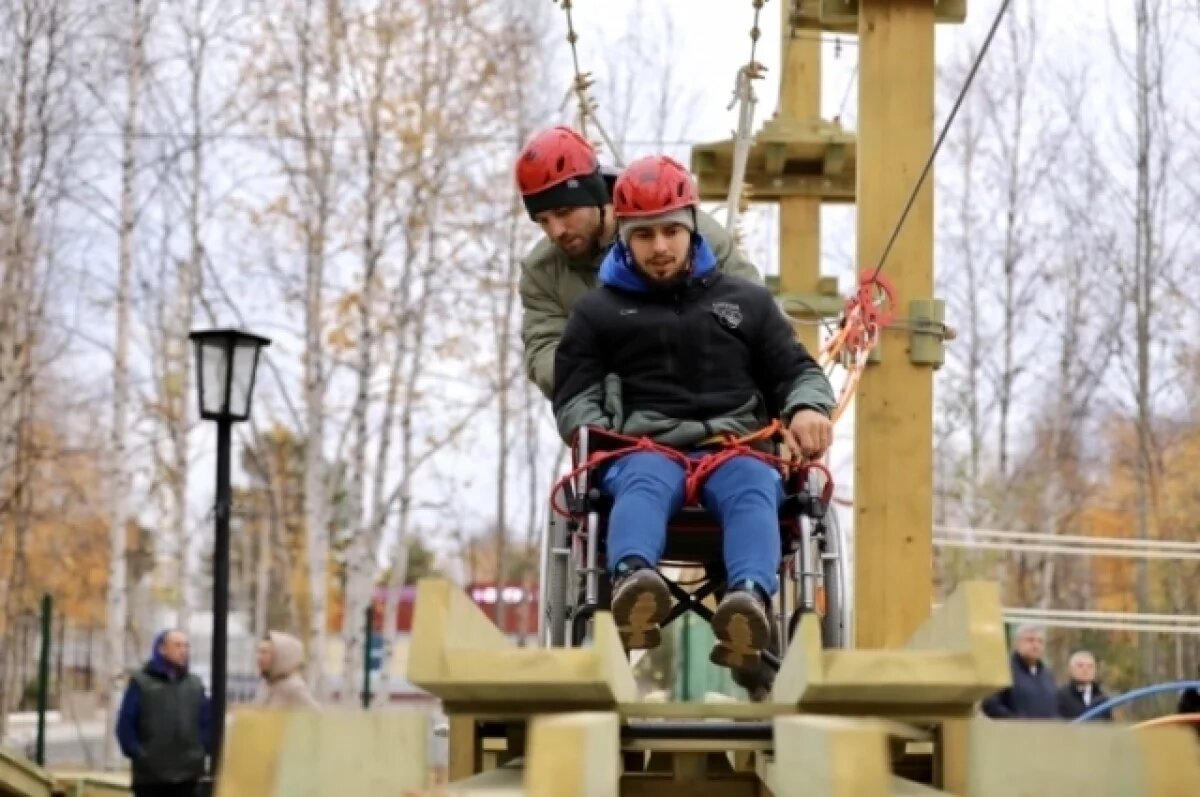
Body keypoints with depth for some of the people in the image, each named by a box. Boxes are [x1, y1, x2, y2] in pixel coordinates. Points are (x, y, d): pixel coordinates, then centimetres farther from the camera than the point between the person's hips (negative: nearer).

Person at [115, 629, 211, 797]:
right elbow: (125, 725, -4)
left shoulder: (194, 685, 11)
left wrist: (202, 752, 0)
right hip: (150, 776, -4)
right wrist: (136, 754, -12)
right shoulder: (141, 682, -1)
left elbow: (206, 723, 13)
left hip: (186, 776, 4)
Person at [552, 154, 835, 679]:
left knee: (752, 488, -38)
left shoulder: (746, 300, 29)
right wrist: (591, 432, -4)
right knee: (643, 484, -41)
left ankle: (751, 600, -67)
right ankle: (632, 581, -73)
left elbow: (796, 370, 27)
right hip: (645, 446, -1)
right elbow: (575, 394, 19)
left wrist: (808, 406, 2)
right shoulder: (598, 311, 26)